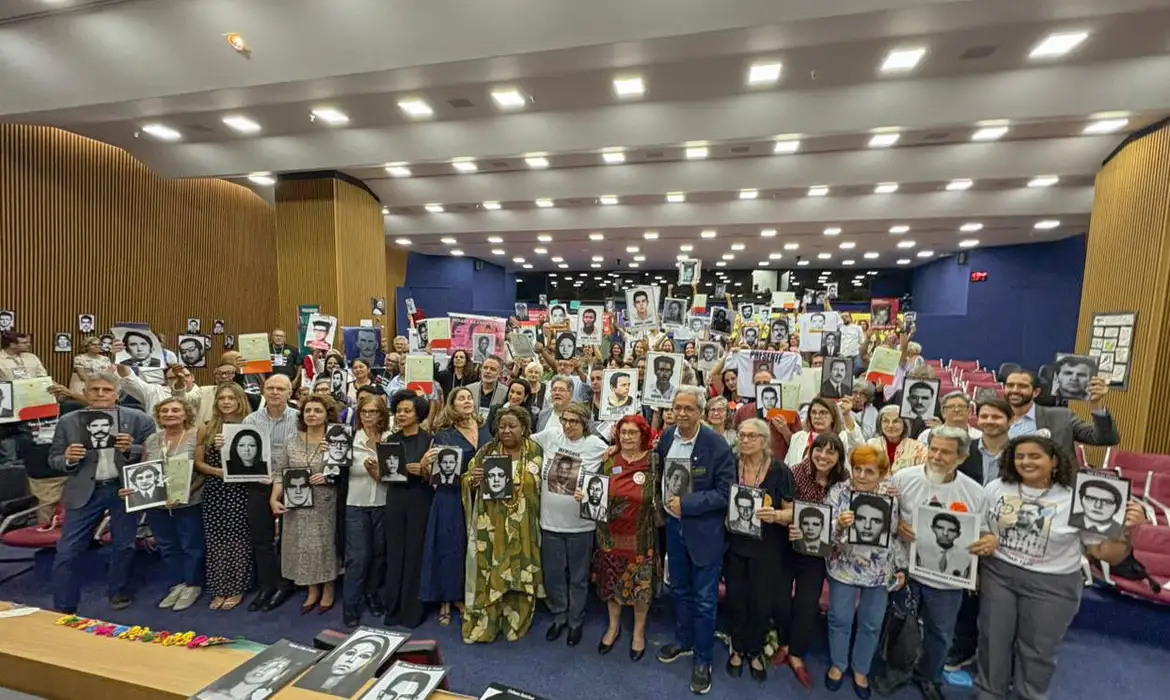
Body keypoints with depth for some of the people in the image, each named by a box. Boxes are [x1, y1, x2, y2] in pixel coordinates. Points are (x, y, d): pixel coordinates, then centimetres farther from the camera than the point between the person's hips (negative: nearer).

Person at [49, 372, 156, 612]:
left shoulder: (139, 419, -6)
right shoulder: (68, 422, 0)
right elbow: (53, 459, 6)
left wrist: (131, 449, -23)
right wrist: (68, 460, -16)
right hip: (85, 491, 1)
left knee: (124, 546, 12)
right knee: (66, 552, 4)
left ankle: (119, 592, 33)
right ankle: (63, 609, 20)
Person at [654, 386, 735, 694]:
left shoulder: (716, 444, -20)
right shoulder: (667, 436, -5)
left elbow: (725, 492, -19)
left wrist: (687, 504, -23)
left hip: (704, 530, -5)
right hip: (674, 525, 5)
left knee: (704, 599, 9)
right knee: (680, 590, 22)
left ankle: (703, 660, 29)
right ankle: (683, 641, 44)